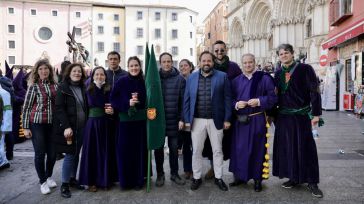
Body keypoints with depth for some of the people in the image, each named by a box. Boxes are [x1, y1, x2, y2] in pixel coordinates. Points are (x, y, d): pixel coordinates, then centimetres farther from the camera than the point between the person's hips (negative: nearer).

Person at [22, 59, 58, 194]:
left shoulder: (55, 86, 6)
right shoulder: (34, 86, -3)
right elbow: (26, 107, -3)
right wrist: (25, 127, -6)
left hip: (52, 124, 3)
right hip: (37, 124, -3)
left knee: (53, 153, 9)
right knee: (40, 153, 5)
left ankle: (48, 176, 32)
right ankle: (43, 181, 22)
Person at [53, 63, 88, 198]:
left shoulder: (83, 88, 10)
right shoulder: (63, 87, -5)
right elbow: (59, 108, -12)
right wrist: (66, 126, -20)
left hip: (81, 127, 5)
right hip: (68, 127, -5)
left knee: (76, 154, 11)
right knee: (70, 154, -2)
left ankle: (72, 178, 26)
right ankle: (64, 184, 11)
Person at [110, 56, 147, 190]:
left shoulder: (144, 82, 3)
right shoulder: (121, 82, -1)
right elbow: (113, 100, -3)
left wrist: (138, 100, -13)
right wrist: (127, 103, -18)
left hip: (140, 122, 1)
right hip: (125, 121, -1)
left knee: (139, 151, 6)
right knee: (124, 151, 3)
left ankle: (139, 180, 21)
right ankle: (125, 181, 20)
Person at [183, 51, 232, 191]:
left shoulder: (222, 76, 0)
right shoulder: (191, 78, 6)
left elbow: (227, 99, -1)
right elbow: (187, 100, 5)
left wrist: (227, 119, -5)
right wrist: (187, 119, 0)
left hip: (216, 120, -1)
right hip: (197, 120, 1)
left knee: (217, 150, 11)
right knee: (196, 151, 9)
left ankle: (218, 178, 27)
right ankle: (196, 178, 26)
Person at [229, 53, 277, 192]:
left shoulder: (264, 78, 0)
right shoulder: (236, 81, 10)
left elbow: (273, 97, -3)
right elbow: (230, 99, 10)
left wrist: (259, 101, -18)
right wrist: (236, 104, -11)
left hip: (257, 120, -3)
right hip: (240, 120, 3)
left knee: (257, 149, 5)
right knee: (239, 148, 7)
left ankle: (257, 179, 19)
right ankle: (240, 176, 23)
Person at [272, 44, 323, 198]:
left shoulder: (305, 69, -4)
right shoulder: (278, 73, 8)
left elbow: (314, 91, -7)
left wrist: (316, 114, -13)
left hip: (301, 115, -4)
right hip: (283, 116, 4)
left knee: (306, 147, 3)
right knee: (288, 146, 9)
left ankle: (312, 181, 16)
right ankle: (294, 178, 24)